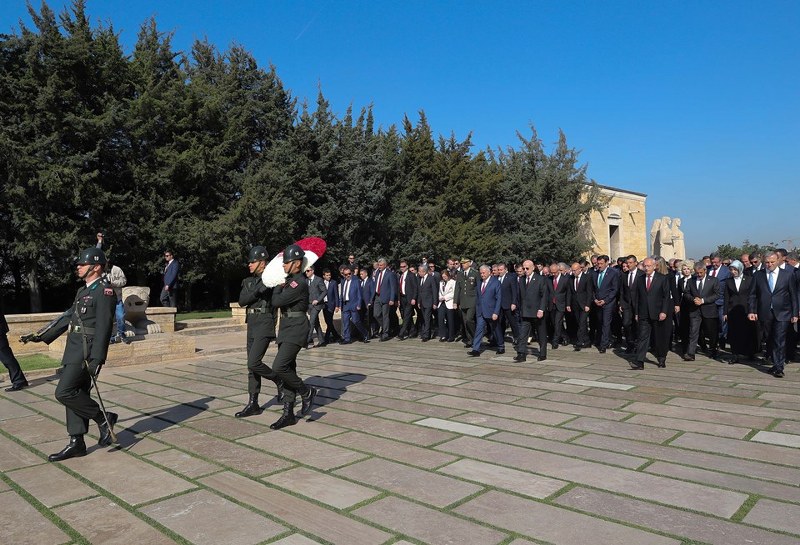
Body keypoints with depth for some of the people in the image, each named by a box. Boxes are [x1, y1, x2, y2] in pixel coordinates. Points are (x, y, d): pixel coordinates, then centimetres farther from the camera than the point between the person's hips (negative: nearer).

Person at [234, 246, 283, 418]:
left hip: (265, 325, -7)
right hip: (252, 326, 7)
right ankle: (253, 404, 16)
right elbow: (242, 301, -1)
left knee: (254, 362, -15)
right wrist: (258, 290, -14)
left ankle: (280, 381, 9)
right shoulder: (248, 281, 13)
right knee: (252, 366, 9)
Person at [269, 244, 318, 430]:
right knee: (287, 370, 10)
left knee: (279, 367, -17)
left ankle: (307, 392, 4)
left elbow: (277, 302, -18)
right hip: (285, 328, 10)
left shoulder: (299, 283, -16)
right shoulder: (289, 280, 13)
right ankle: (288, 414, 16)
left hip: (296, 329, -10)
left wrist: (278, 287, -2)